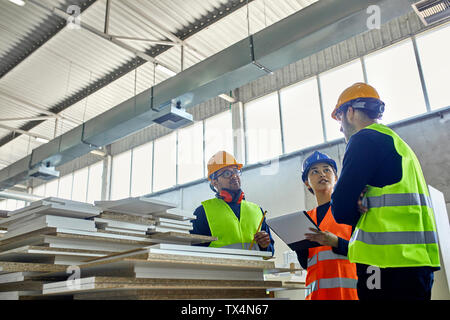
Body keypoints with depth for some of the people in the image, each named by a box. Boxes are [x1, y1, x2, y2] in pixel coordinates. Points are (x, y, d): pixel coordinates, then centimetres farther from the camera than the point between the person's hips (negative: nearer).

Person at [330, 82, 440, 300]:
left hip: (389, 263, -10)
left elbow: (340, 210, -13)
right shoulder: (397, 142, 24)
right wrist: (362, 207, 1)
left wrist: (357, 209, 8)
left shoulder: (365, 139, -7)